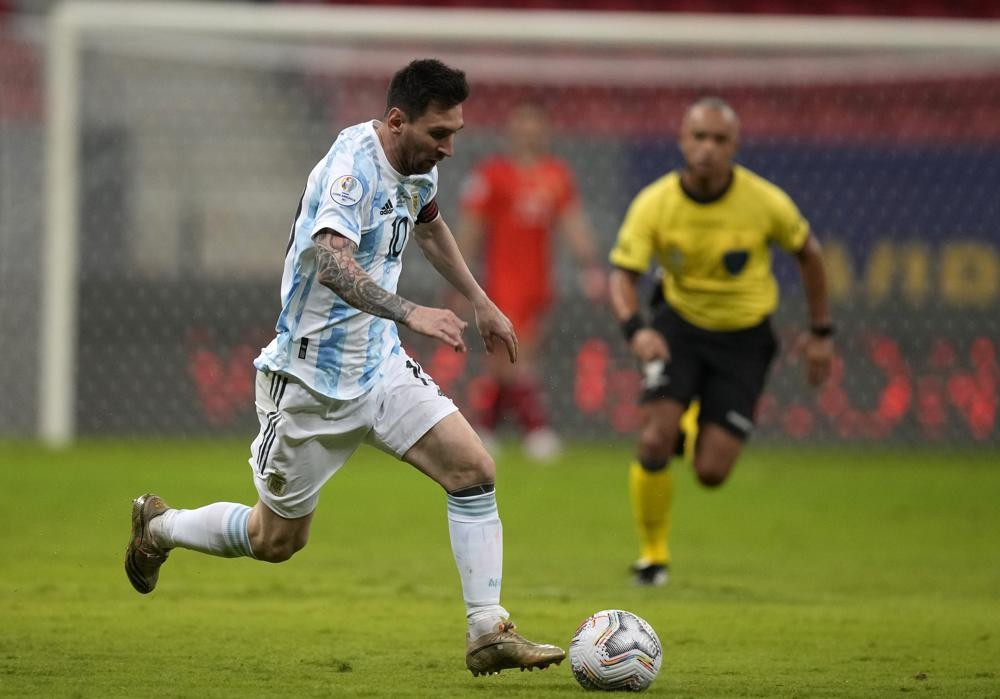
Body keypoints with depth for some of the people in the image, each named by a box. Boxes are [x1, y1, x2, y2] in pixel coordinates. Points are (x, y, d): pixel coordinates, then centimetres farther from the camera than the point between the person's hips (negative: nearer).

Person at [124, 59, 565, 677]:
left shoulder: (416, 167, 2)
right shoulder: (353, 166, -25)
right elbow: (332, 262, -42)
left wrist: (481, 302, 29)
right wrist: (411, 314, -53)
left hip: (380, 366, 7)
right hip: (313, 378, -7)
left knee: (475, 471, -11)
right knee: (278, 540, 9)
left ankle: (489, 634, -7)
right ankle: (159, 526, 36)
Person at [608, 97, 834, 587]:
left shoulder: (765, 202, -16)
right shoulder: (653, 204, -16)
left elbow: (807, 252, 2)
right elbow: (623, 273, -15)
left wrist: (820, 332, 7)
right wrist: (634, 328, -36)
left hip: (743, 338, 0)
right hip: (679, 326, 0)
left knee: (710, 472, -9)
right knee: (653, 442, -20)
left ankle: (708, 432, 32)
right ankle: (653, 553, 5)